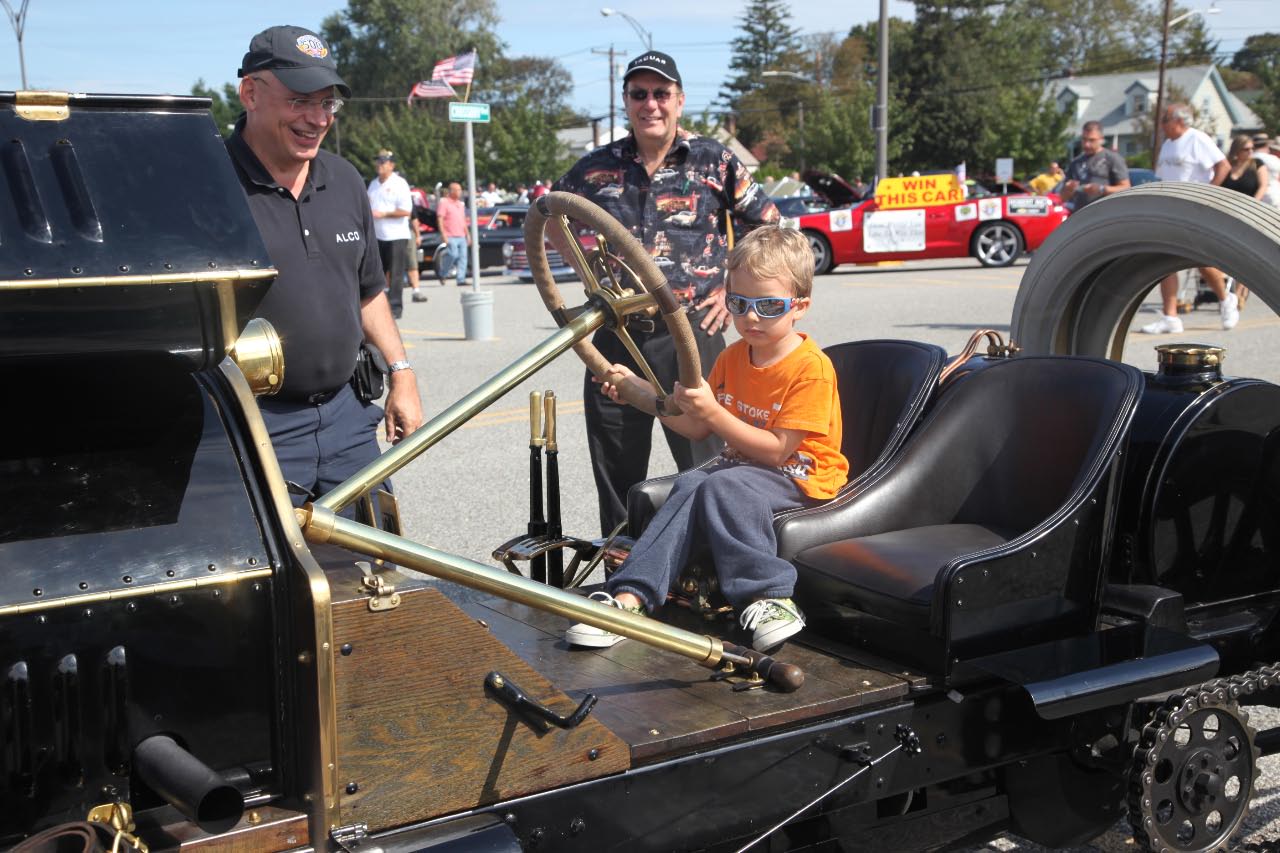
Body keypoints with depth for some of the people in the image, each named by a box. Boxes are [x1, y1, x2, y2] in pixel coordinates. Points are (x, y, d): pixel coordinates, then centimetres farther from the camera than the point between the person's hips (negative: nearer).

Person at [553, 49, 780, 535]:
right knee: (616, 477, 9)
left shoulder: (714, 161, 1)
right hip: (616, 336, 3)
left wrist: (735, 290, 1)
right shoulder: (597, 167, 7)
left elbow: (772, 229, 8)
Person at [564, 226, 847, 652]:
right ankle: (632, 596, -38)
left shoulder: (811, 367, -14)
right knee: (690, 485, -26)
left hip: (799, 479, -6)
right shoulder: (733, 357, 10)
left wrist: (714, 413, -28)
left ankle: (769, 597, -34)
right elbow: (695, 428, 13)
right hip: (740, 466, 6)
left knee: (725, 486, -34)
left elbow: (776, 450, -19)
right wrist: (640, 389, 3)